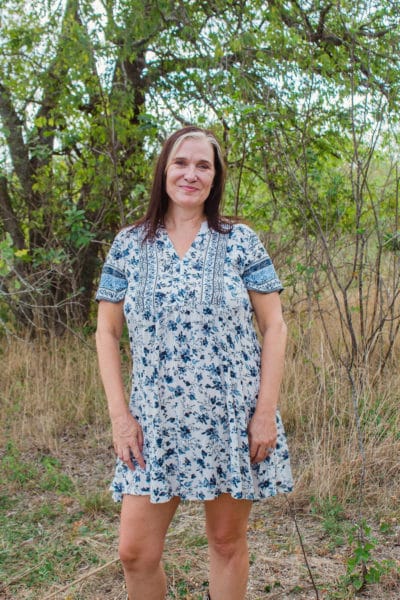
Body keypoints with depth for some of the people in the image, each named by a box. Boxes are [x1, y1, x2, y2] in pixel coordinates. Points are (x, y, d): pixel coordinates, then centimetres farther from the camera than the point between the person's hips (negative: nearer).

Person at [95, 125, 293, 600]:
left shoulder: (240, 241, -1)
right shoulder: (129, 244, 3)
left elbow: (273, 327, 0)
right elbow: (106, 333, 6)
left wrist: (266, 411, -7)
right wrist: (120, 416, -2)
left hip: (233, 418, -1)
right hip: (156, 423, 1)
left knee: (227, 542, 12)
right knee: (135, 553, 4)